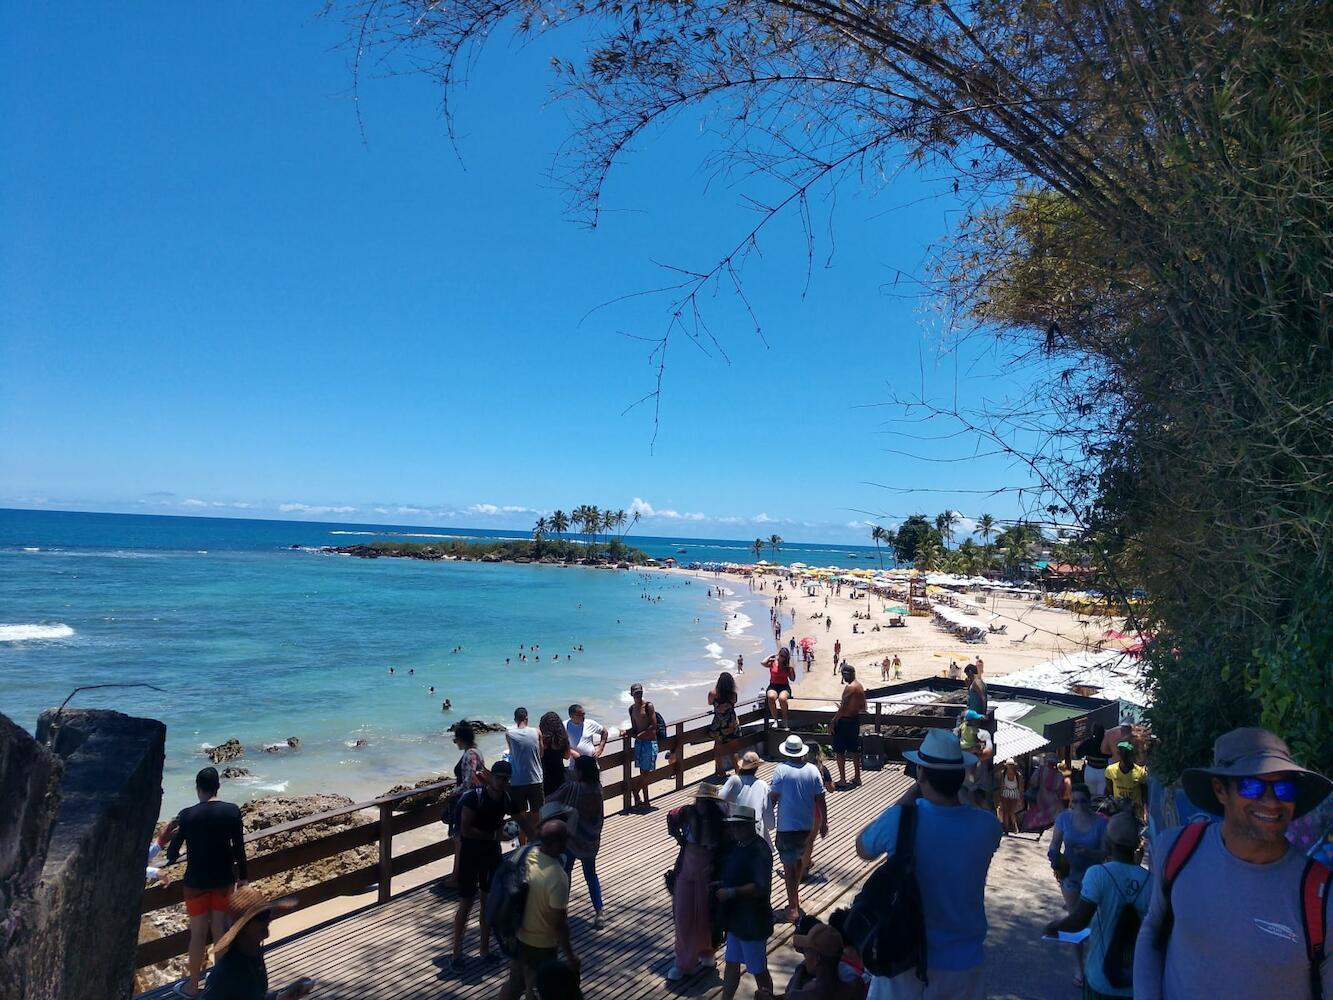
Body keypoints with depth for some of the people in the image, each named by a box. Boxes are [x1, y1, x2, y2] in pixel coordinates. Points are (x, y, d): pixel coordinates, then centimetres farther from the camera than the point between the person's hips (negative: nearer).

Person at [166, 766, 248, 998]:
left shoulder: (187, 815, -15)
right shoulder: (232, 811, -11)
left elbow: (173, 850, -4)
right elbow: (239, 848, -5)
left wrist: (171, 858, 21)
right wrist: (242, 876, 8)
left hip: (196, 882, -1)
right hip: (224, 879, 1)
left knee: (198, 933, 12)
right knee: (221, 929, 16)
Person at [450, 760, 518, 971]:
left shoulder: (509, 800, -7)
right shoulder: (474, 796, -22)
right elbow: (465, 829, -24)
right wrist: (495, 835, -20)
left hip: (492, 853, 5)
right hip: (469, 853, -5)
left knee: (489, 902, 13)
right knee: (466, 904, 1)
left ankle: (485, 950, 27)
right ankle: (456, 953, 16)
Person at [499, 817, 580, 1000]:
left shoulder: (526, 855, -11)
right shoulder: (558, 878, -32)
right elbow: (558, 923, -24)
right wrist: (570, 955, -12)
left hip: (518, 936, 7)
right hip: (541, 946, -7)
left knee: (514, 982, 26)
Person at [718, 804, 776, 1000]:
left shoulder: (760, 850, -24)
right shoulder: (736, 845, 2)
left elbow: (761, 888, -30)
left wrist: (731, 892, -27)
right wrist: (719, 884, 2)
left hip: (752, 921, -8)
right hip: (735, 917, 8)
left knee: (758, 969, 10)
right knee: (731, 962, 21)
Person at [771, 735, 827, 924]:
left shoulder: (781, 770, -14)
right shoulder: (813, 770, -3)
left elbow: (773, 797, -12)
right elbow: (820, 799, 1)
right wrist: (824, 823, 10)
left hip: (786, 826, -4)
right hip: (807, 826, 5)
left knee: (789, 865, 3)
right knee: (798, 858, 24)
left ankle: (793, 908, 2)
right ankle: (795, 894, 41)